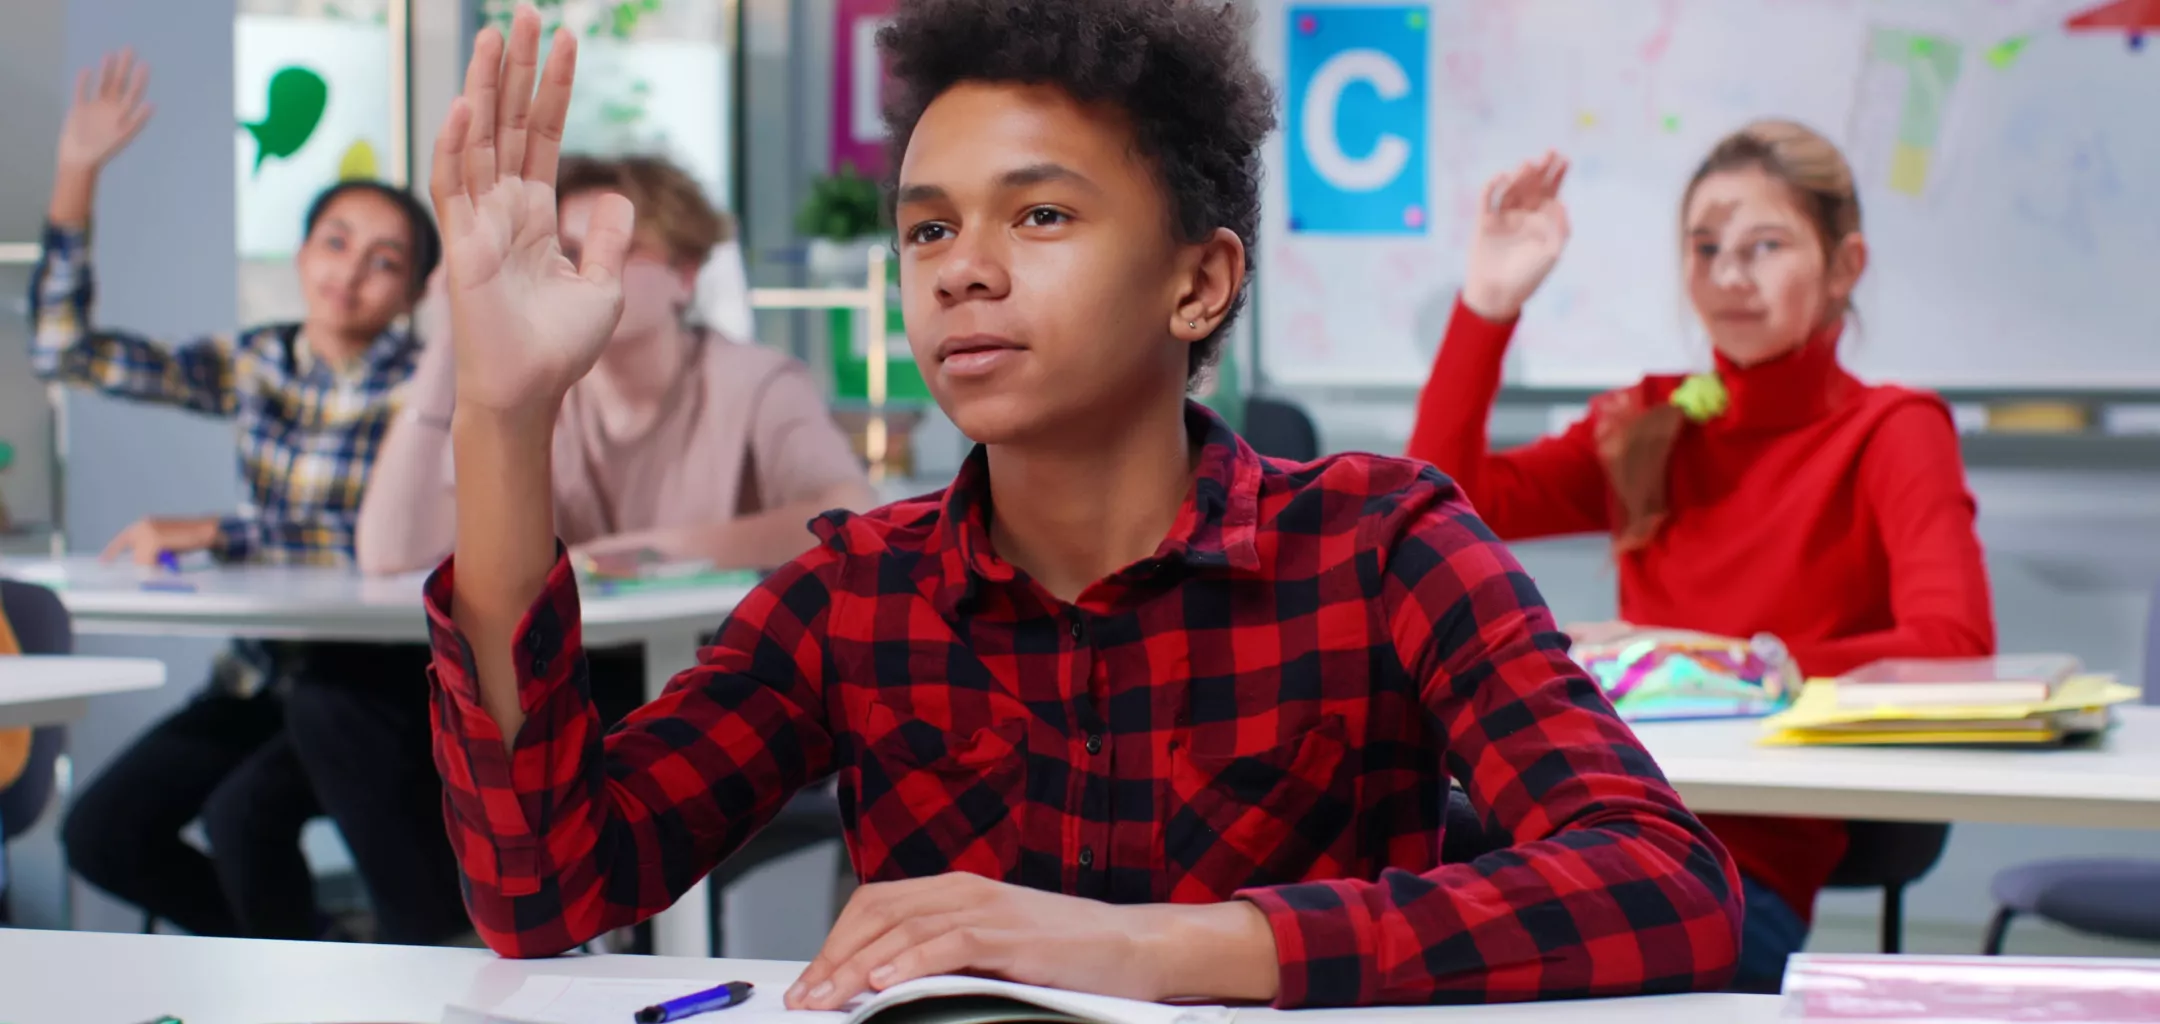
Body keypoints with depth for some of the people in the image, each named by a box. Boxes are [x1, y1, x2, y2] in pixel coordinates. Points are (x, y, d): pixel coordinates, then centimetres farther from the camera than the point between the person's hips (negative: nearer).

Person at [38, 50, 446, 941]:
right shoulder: (253, 363, 5)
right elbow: (64, 350, 2)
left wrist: (213, 533, -24)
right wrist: (75, 177, -5)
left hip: (376, 682, -6)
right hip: (263, 674, 6)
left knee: (242, 815, -30)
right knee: (100, 833, -6)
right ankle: (287, 943, 16)